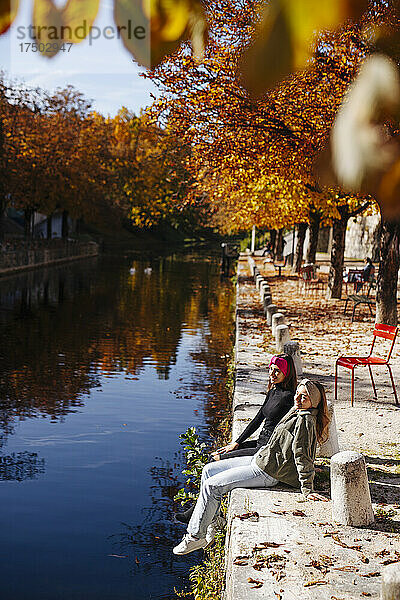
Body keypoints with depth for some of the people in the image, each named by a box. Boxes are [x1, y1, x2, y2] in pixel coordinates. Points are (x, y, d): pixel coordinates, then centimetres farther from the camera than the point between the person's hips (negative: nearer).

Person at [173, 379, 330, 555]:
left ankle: (196, 536, 3)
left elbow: (302, 456, -24)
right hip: (259, 459, 10)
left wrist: (307, 490, -23)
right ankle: (208, 526, 15)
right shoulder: (295, 412, 8)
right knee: (208, 470, 12)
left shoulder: (305, 421, -20)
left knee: (211, 486, -11)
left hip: (266, 472, -10)